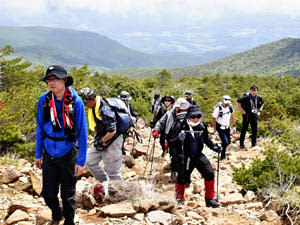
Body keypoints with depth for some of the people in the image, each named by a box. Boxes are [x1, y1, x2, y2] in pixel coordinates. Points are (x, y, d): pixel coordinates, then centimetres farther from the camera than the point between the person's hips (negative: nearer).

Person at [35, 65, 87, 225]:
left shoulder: (75, 102, -14)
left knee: (68, 194, 10)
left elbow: (82, 132, -10)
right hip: (49, 153, 3)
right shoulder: (43, 100, -5)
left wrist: (81, 160, -11)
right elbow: (40, 128, 5)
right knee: (48, 192, 9)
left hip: (68, 153, -3)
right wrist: (38, 154, 7)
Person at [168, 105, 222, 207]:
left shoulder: (202, 125, -3)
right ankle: (180, 201, 33)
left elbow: (206, 138, 18)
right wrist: (178, 138, -38)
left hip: (198, 155, 4)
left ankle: (210, 199, 11)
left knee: (210, 174, -5)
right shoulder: (181, 125, -18)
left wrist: (213, 147, 10)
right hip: (184, 158, -4)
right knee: (182, 179, 6)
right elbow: (171, 143, -20)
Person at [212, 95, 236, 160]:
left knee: (228, 142, 7)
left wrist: (234, 126, 9)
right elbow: (214, 120, -16)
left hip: (227, 127, 6)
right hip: (220, 128, -6)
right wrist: (215, 131, -15)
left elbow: (232, 116, 10)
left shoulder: (230, 107, -7)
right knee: (225, 142, -13)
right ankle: (222, 156, 7)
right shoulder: (218, 108, -23)